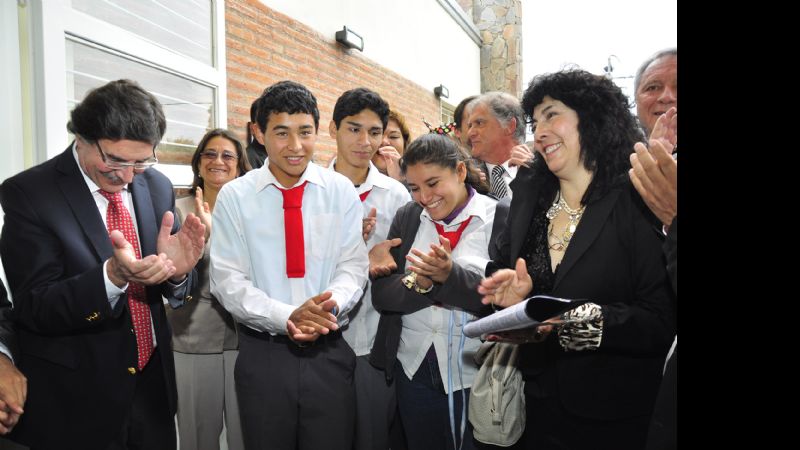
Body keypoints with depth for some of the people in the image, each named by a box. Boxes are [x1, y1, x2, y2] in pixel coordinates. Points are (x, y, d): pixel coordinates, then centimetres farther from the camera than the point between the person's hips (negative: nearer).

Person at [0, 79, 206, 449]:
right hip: (74, 401, -4)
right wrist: (112, 275, -33)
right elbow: (35, 308, -15)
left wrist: (176, 269, -20)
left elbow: (177, 292, 3)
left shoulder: (157, 187, -1)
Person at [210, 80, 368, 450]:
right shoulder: (234, 197, -2)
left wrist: (330, 305, -23)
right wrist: (287, 317, -21)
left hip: (329, 353, 1)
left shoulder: (341, 191, 0)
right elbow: (227, 280, -7)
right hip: (262, 354, 0)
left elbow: (354, 266, -2)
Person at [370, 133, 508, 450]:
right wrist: (420, 283, -21)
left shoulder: (502, 218, -8)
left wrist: (450, 275, -28)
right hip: (413, 367, 4)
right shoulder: (407, 217, 3)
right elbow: (381, 294, -2)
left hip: (476, 374, -3)